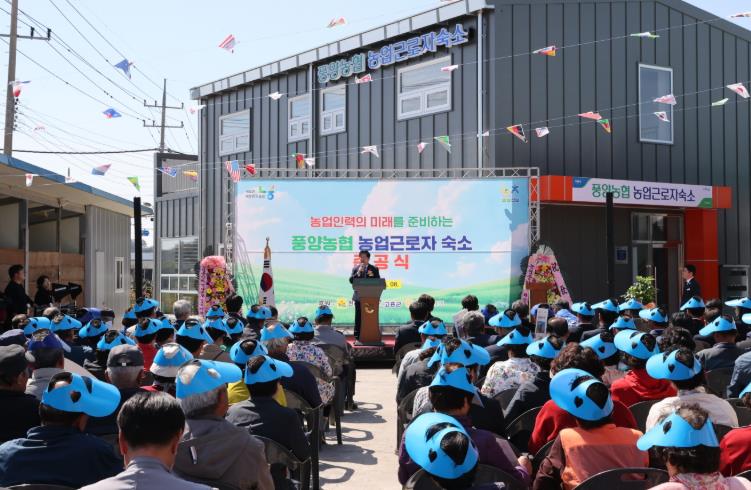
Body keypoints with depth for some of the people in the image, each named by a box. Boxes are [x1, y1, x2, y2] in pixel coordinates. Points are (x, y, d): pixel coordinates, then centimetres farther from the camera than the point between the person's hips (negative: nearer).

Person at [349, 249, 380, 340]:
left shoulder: (374, 269, 7)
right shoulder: (355, 268, 8)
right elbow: (351, 280, -1)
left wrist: (372, 276, -16)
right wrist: (358, 272, -14)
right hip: (359, 297, 1)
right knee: (358, 317, 1)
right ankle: (357, 336, 5)